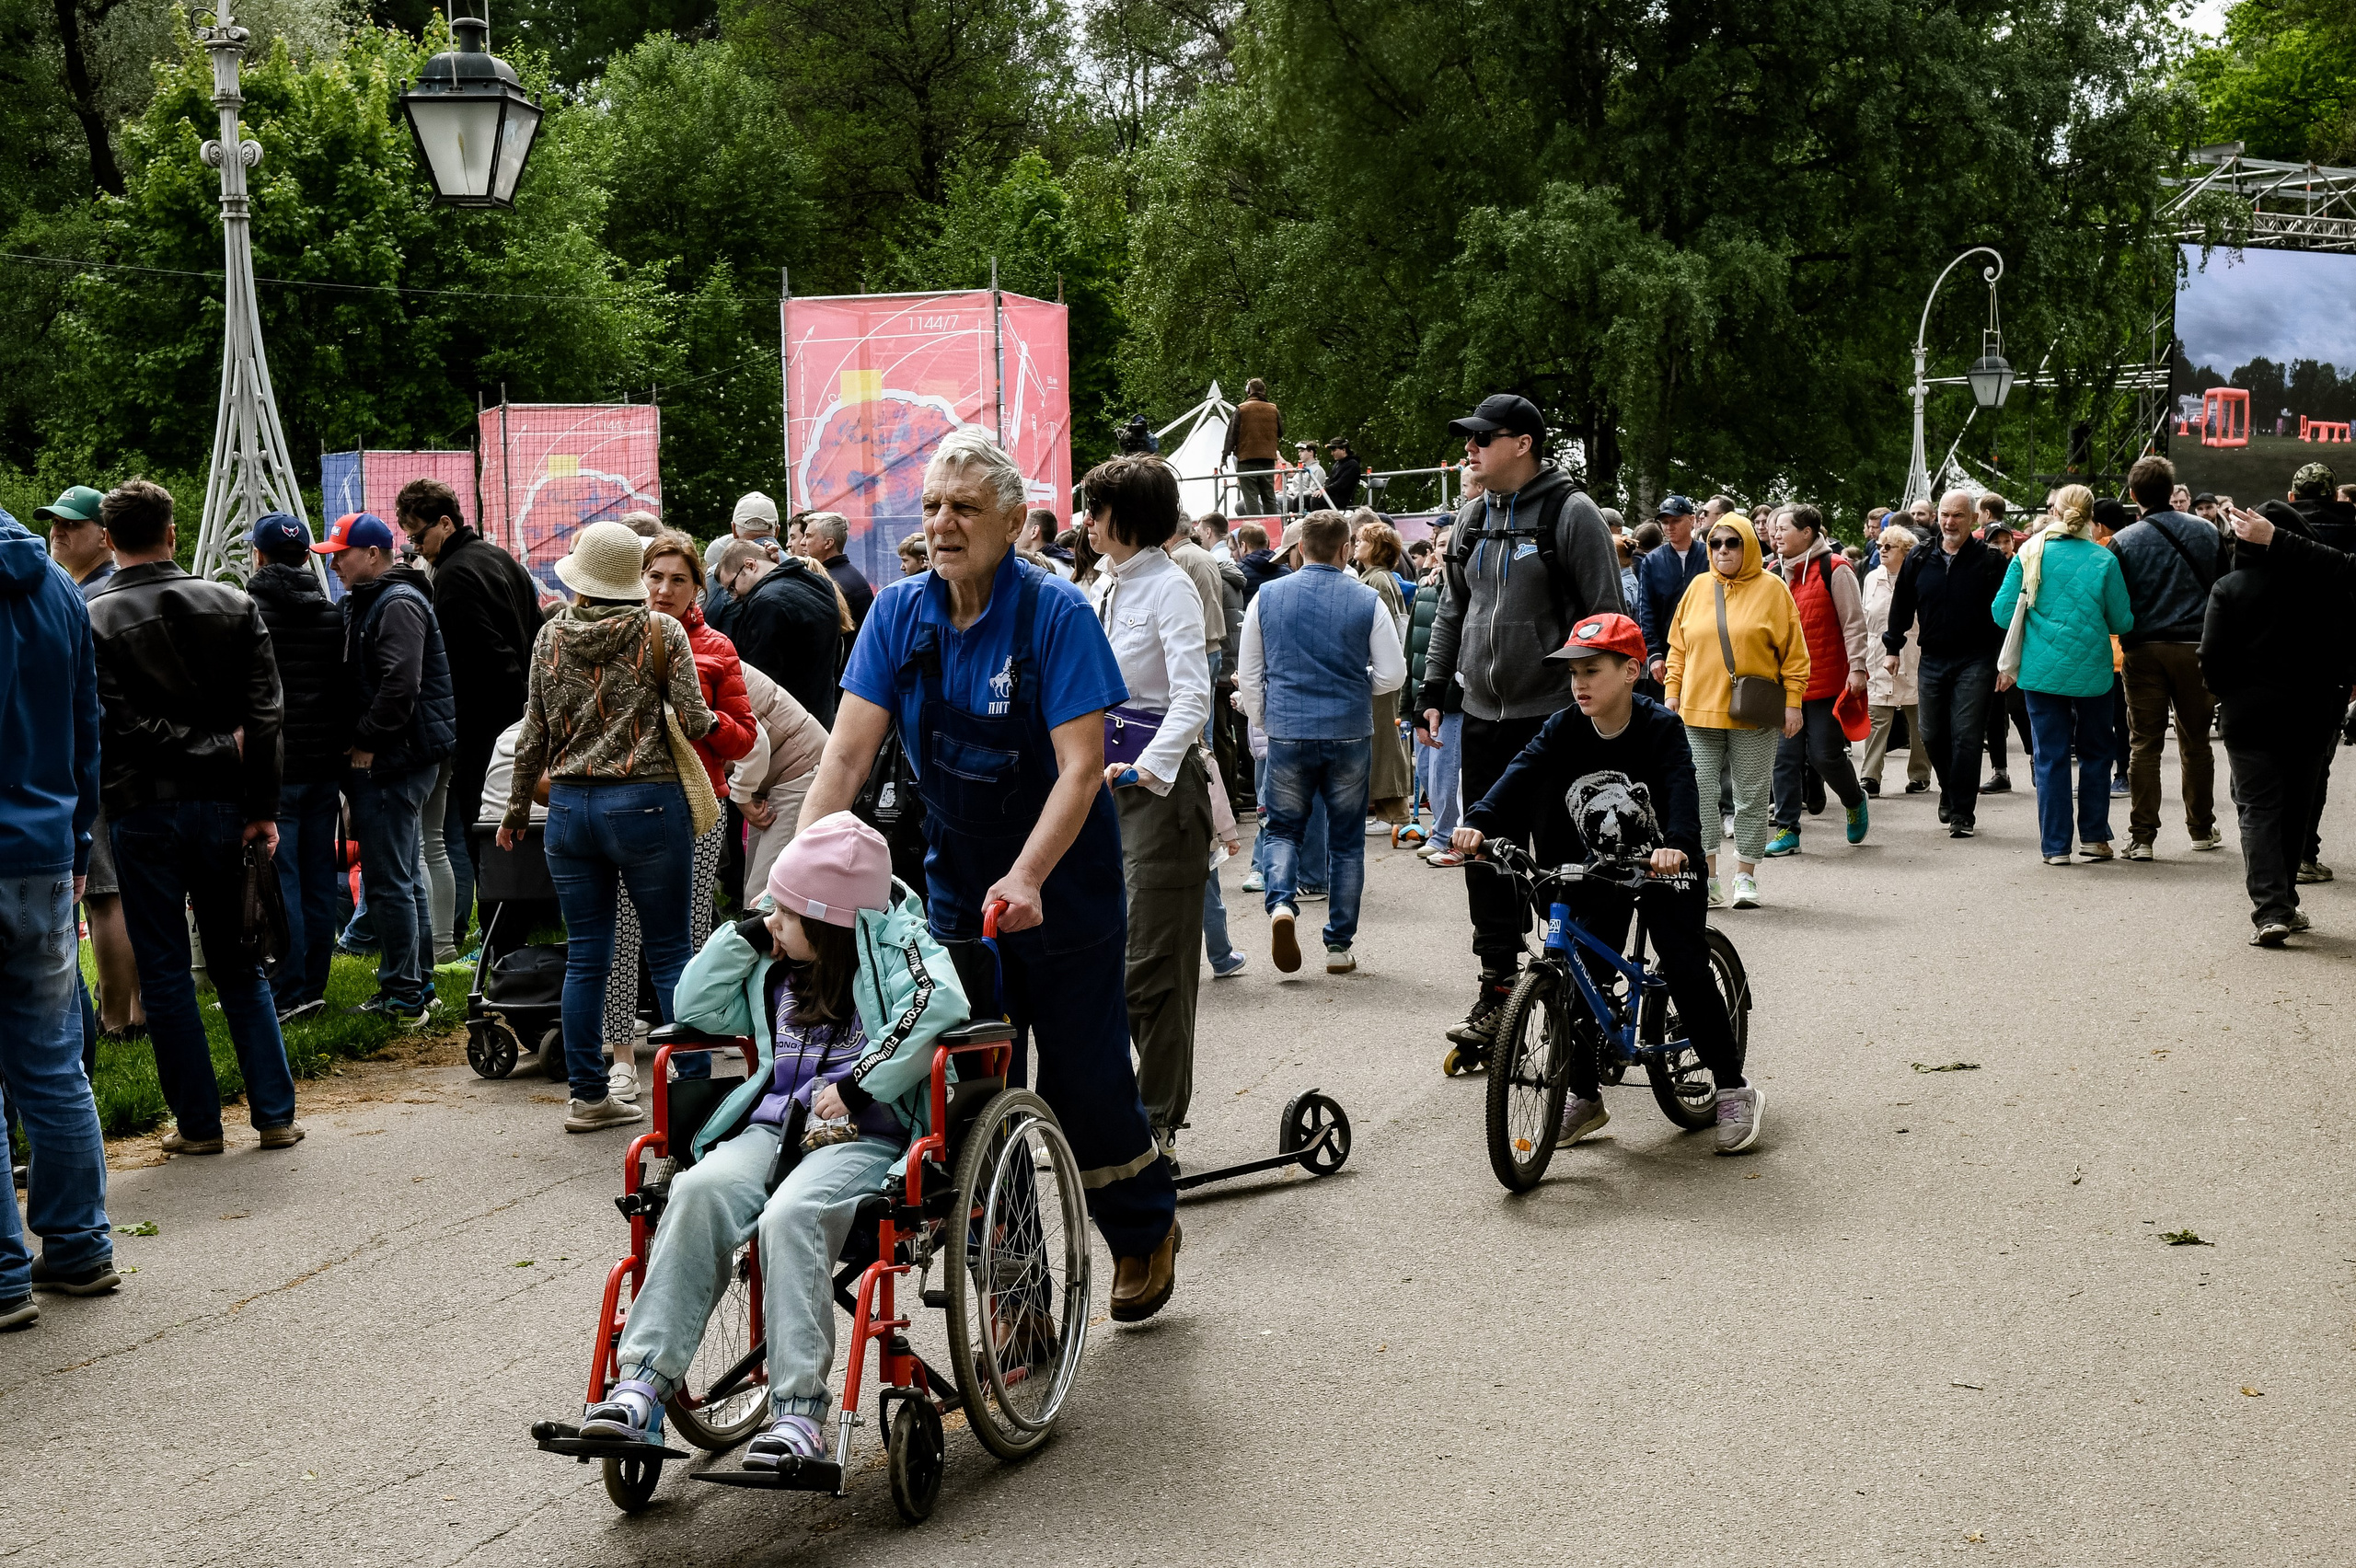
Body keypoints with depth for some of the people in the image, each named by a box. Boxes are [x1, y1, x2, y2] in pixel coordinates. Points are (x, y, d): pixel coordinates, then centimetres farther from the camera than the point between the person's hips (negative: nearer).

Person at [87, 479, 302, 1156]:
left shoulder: (92, 620, -7)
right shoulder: (233, 606, 2)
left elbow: (119, 725, -16)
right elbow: (265, 715, -3)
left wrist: (212, 747, -7)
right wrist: (263, 808, -2)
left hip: (142, 812, -3)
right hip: (221, 802, 3)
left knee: (164, 972, 7)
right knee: (239, 965, 12)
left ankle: (198, 1121, 10)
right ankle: (275, 1114, 10)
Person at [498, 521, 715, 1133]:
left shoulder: (552, 634, 5)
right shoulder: (661, 631, -5)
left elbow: (534, 733, 9)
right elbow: (695, 722, -8)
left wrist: (516, 808, 20)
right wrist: (704, 716, 15)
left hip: (569, 806, 4)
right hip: (646, 804, -3)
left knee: (585, 957, 8)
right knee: (668, 952, 3)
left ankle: (587, 1095, 13)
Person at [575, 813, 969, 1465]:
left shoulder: (896, 943, 3)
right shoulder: (775, 968, 25)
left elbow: (941, 1005, -17)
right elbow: (695, 1008, 26)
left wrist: (861, 1084, -20)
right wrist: (745, 936, 14)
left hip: (863, 1135, -5)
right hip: (771, 1127, 6)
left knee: (789, 1215, -36)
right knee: (700, 1191, -28)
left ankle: (798, 1412, -35)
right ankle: (642, 1383, -32)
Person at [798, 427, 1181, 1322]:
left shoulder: (1056, 613, -16)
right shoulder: (900, 613, -4)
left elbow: (1082, 766, -22)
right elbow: (847, 752, -8)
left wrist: (1026, 877, -34)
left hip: (1060, 884, -3)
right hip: (957, 879, 3)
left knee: (1083, 1074, 6)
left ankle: (1145, 1232, 33)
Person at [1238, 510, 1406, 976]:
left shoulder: (1267, 597, 0)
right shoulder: (1368, 601, -4)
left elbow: (1249, 675, 6)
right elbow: (1392, 675, -2)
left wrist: (1262, 719, 21)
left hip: (1287, 732, 0)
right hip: (1350, 733, 0)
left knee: (1283, 828, 14)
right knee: (1346, 840, 10)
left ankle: (1281, 902, -14)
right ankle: (1339, 945, 13)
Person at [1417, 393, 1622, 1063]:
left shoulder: (1571, 513, -8)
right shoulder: (1473, 517, 12)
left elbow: (1605, 617, -9)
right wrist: (1432, 689, 13)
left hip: (1554, 715, -6)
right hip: (1484, 716, 6)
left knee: (1560, 858, -1)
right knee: (1485, 854, 7)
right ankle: (1497, 988, 15)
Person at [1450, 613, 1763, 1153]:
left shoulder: (1660, 727, -20)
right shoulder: (1564, 730, -9)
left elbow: (1681, 787, -35)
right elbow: (1521, 774, -22)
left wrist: (1676, 843, -55)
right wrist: (1479, 821, -40)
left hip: (1664, 866, -4)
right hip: (1598, 868, 4)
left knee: (1686, 971, -11)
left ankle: (1735, 1090, 4)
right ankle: (1583, 1097, 13)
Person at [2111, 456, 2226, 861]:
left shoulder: (2123, 541, -6)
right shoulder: (2206, 532, 3)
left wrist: (2127, 632, 10)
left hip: (2144, 652, -2)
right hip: (2196, 648, 2)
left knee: (2144, 744, 1)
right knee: (2196, 743, 14)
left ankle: (2142, 837, -2)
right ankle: (2201, 829, 24)